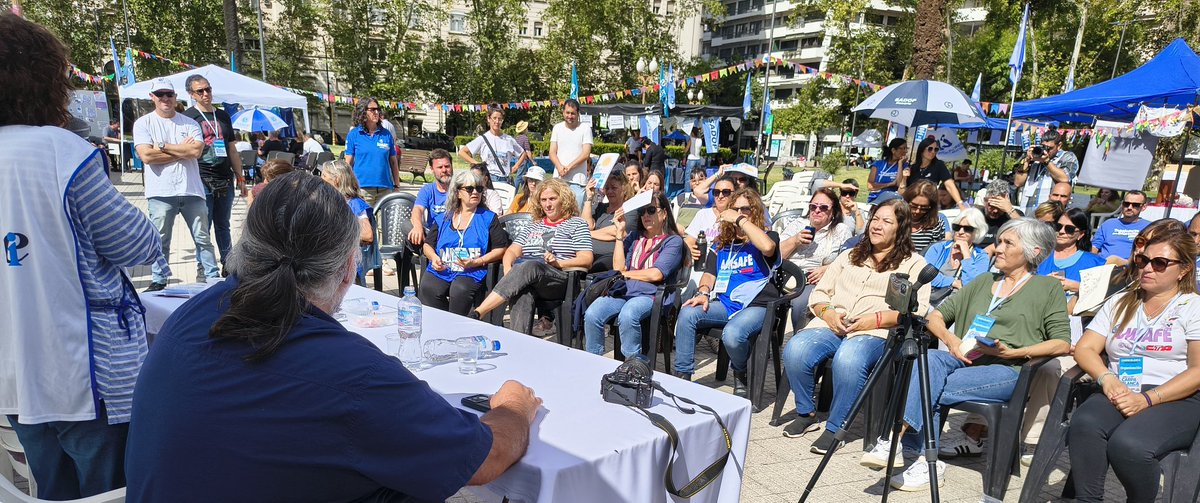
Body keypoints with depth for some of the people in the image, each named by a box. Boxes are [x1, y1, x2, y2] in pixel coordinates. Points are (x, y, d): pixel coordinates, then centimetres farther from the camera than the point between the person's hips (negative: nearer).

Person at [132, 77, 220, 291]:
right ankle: (158, 281, 16)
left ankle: (213, 277, 13)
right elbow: (146, 156, -9)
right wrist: (182, 151, -6)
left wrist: (162, 147, -7)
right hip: (160, 193, -1)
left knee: (203, 238, 7)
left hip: (191, 190, 1)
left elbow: (196, 151, -8)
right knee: (160, 240, 6)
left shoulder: (189, 123, 10)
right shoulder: (143, 123, 5)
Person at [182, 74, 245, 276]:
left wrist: (240, 177, 14)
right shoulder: (188, 116, 0)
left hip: (225, 180, 4)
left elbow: (231, 150, 18)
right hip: (202, 180, -4)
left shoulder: (222, 116, 15)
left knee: (223, 226, 13)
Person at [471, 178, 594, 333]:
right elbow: (512, 251, 19)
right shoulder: (534, 226, 32)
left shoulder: (577, 224, 17)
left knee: (531, 266, -37)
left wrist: (558, 263, -12)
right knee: (522, 293, -36)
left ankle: (478, 313, -45)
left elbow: (586, 260, 5)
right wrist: (508, 269, -5)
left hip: (560, 278, -3)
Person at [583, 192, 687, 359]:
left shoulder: (673, 241, 6)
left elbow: (656, 274, -7)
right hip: (623, 290, 5)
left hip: (651, 294, -5)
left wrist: (625, 273, 4)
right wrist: (620, 233, 7)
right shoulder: (634, 237, 21)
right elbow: (618, 267, 9)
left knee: (627, 316, -37)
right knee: (591, 314, -23)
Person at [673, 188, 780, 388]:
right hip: (724, 303, 5)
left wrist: (740, 220, -12)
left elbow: (767, 247, -19)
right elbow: (709, 273, 17)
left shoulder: (767, 237, 8)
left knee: (732, 334, -36)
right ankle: (682, 375, -14)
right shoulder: (721, 243, 23)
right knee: (687, 314, -24)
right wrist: (703, 293, -6)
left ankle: (740, 375, -1)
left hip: (756, 305, -5)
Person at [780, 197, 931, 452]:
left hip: (876, 333, -4)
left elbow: (918, 309, -1)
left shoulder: (913, 263, 14)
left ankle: (835, 426, -17)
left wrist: (877, 319, -15)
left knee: (847, 360, -38)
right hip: (832, 324, 4)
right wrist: (827, 312, -2)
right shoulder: (850, 256, 27)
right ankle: (806, 413, -3)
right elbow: (819, 293, 22)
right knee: (795, 350, -27)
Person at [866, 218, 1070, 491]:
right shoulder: (982, 282, 25)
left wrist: (1014, 352, -12)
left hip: (1008, 370, -4)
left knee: (929, 386, -30)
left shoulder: (1048, 288, 12)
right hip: (965, 360, 4)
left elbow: (1062, 343, 2)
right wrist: (951, 340, 0)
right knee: (930, 358, -32)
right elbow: (937, 315, 21)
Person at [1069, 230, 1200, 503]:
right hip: (1119, 395, 3)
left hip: (1174, 400, -3)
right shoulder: (1119, 303, 20)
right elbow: (1084, 348, 13)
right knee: (1084, 424, -33)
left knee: (1127, 444, -34)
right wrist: (1106, 378, -9)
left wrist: (1147, 399, -17)